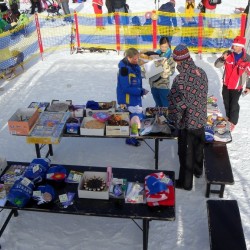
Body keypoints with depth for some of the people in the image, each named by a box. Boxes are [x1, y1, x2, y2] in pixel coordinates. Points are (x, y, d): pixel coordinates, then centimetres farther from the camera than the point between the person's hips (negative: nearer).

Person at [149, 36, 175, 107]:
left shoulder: (170, 56, -3)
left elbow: (172, 70, -7)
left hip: (164, 85, -4)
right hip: (154, 83, 4)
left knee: (165, 106, 1)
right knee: (158, 105, 16)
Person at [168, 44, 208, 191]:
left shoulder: (180, 80, -27)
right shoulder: (202, 73, -5)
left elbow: (176, 105, -22)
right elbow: (204, 95, 5)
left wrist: (175, 119, -6)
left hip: (187, 123, -6)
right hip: (201, 119, 6)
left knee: (186, 152, 10)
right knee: (199, 147, 26)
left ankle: (186, 182, 27)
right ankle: (198, 170, 50)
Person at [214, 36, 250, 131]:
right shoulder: (228, 54, -11)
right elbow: (217, 65, -10)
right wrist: (222, 59, -30)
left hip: (237, 86, -3)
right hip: (226, 84, 3)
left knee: (234, 104, 4)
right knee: (226, 102, 20)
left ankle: (233, 122, 26)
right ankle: (228, 116, 44)